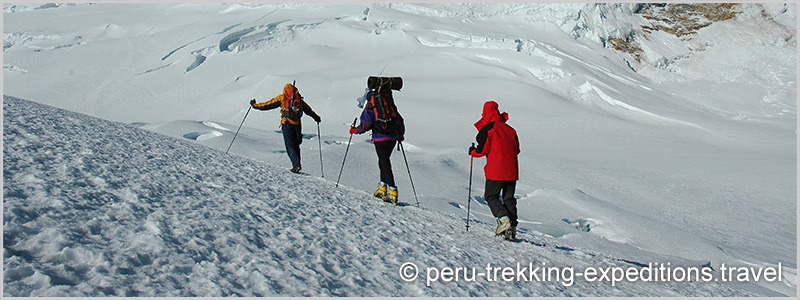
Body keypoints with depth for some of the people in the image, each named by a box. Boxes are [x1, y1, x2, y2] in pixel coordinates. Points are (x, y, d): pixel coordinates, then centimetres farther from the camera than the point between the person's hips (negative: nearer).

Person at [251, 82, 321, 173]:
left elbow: (268, 105, 11)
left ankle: (296, 164, -18)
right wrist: (317, 118, 36)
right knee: (296, 145, 13)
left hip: (287, 123, -3)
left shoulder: (281, 98, 10)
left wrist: (255, 105, 23)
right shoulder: (299, 100, 17)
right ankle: (297, 165, 10)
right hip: (297, 124, 3)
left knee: (290, 145, -4)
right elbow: (309, 110, 23)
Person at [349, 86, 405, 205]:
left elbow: (365, 124, -6)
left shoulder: (370, 106, 2)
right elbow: (400, 121, 17)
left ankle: (393, 194, -10)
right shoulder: (391, 104, 16)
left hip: (380, 139, -5)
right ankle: (382, 188, 23)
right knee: (383, 162, 21)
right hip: (393, 138, 5)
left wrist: (355, 130, 13)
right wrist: (400, 135, 33)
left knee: (386, 165, -4)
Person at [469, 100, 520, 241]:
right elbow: (517, 149, 16)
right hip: (512, 170, 5)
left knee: (491, 196, 6)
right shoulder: (510, 129, 14)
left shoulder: (486, 129, -4)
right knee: (509, 198, 10)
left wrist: (472, 151, 13)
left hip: (496, 170, -5)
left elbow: (483, 150, -6)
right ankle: (511, 229, 2)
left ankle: (503, 218, -17)